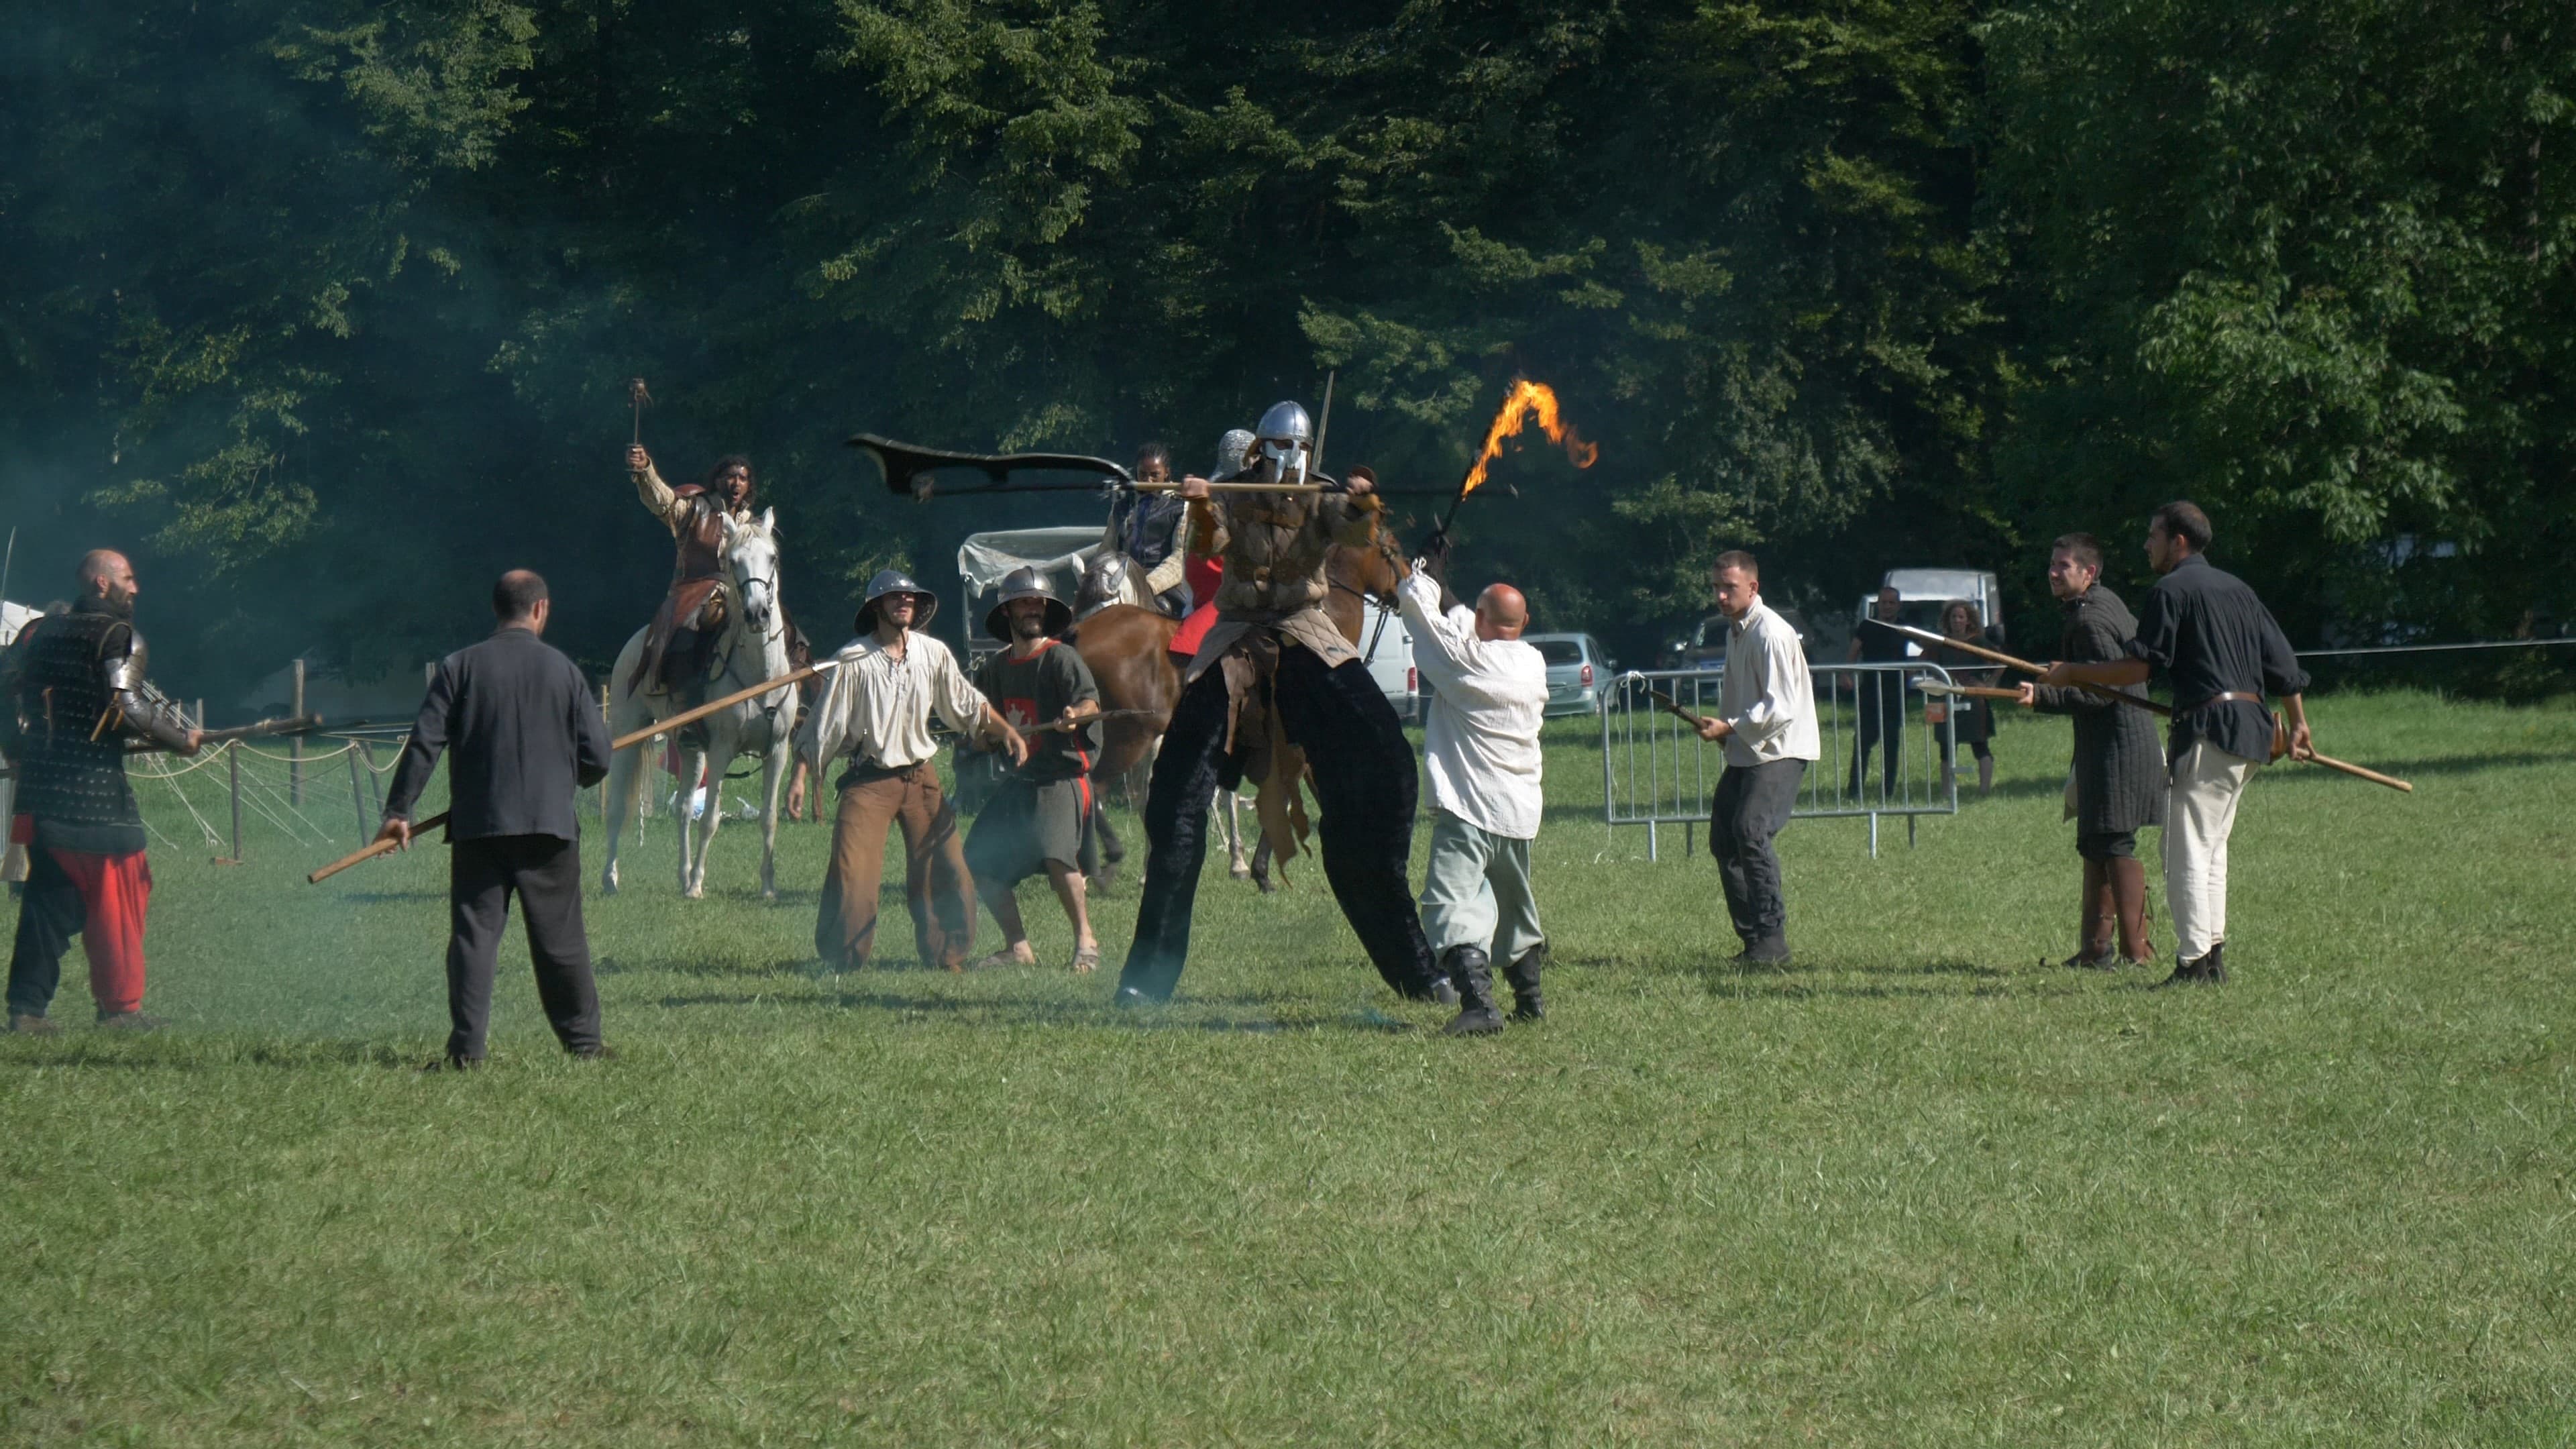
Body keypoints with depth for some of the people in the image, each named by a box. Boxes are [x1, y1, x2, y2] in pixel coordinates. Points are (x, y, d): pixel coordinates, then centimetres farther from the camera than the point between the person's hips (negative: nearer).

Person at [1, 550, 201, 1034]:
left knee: (47, 899, 10)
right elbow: (127, 707, -16)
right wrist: (182, 738, -5)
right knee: (117, 898, 2)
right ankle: (120, 1007, 5)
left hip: (40, 789, 7)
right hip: (95, 790, -7)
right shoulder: (117, 637, -8)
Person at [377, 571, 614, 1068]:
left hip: (478, 826, 0)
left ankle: (466, 1047, -6)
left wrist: (398, 810, 0)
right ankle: (583, 1040, 16)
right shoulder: (564, 670, 2)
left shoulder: (460, 667, 0)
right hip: (550, 824, 0)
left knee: (474, 934, 1)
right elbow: (597, 759, 1)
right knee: (561, 938, 10)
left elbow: (424, 743, -5)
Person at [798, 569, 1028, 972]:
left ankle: (948, 958, 16)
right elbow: (823, 727, -7)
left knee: (947, 871, 2)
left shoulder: (933, 654, 2)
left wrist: (1006, 731, 0)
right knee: (851, 873, -11)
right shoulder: (854, 660, -10)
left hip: (922, 777, 4)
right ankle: (841, 962, 2)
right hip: (869, 781, -4)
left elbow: (969, 707, 14)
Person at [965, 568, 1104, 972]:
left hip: (1063, 776, -7)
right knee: (980, 863, 3)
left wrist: (1075, 715, -42)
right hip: (1017, 779, 7)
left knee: (1056, 855, -28)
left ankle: (1086, 941, -16)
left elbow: (1090, 702, -22)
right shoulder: (996, 668, 14)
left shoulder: (1062, 657, -6)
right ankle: (1017, 948, 16)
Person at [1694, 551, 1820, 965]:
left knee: (1751, 831, -23)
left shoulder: (1770, 633, -17)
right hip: (1745, 752, 10)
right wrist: (1721, 727, 10)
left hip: (1779, 752, -10)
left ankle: (1771, 941, -20)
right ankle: (1753, 938, 13)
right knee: (1723, 839, 6)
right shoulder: (1735, 630, 13)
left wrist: (1731, 728, -20)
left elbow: (1780, 708, -22)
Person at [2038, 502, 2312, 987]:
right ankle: (2213, 955, 15)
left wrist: (2072, 673, 1)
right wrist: (2298, 725, 25)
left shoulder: (2172, 590, -5)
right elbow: (2283, 663, 19)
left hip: (2209, 726, -9)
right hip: (2253, 726, 9)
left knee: (2188, 848, -7)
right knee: (2211, 844, 16)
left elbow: (2137, 667, -10)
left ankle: (2194, 961, -12)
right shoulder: (2236, 588, 19)